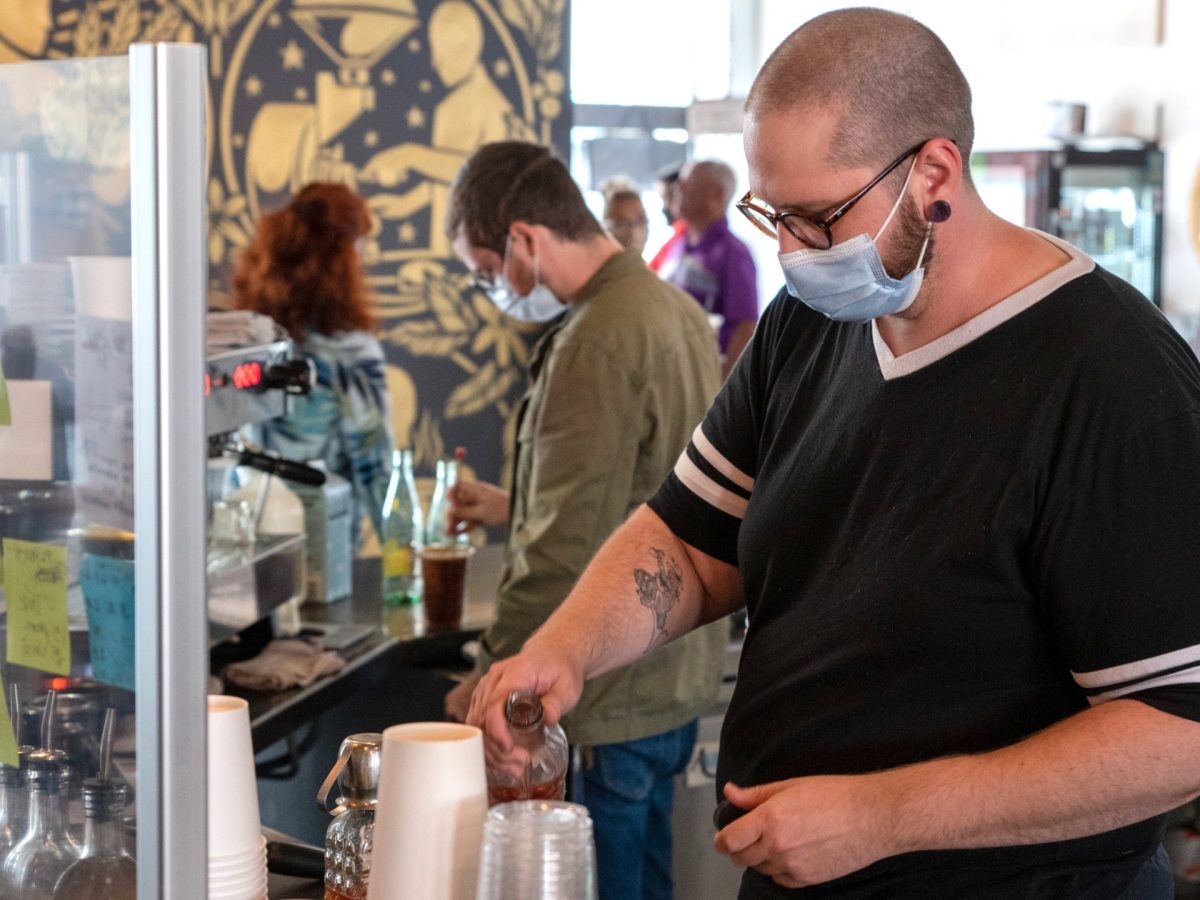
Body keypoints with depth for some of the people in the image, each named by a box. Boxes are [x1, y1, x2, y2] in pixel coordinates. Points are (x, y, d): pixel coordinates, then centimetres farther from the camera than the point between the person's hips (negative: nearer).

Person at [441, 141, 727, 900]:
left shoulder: (599, 343, -21)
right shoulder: (674, 311, 8)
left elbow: (567, 553, -23)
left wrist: (490, 678, -13)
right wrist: (515, 507, 25)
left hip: (610, 699, -10)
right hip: (674, 680, 10)